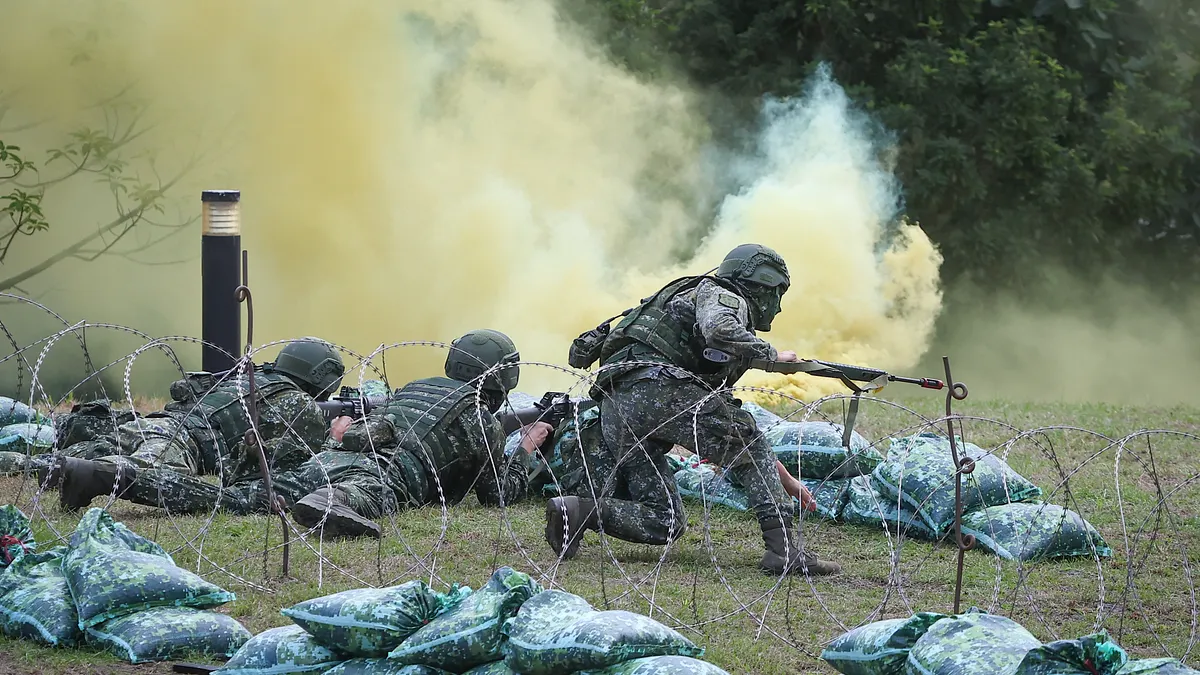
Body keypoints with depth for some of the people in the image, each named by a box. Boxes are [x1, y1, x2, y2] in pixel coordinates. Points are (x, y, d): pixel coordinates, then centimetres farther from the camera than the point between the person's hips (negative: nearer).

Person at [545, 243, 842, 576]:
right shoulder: (724, 297, 10)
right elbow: (720, 332, -17)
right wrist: (772, 355, -1)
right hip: (653, 387, -9)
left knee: (664, 523, 10)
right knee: (750, 447, 1)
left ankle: (575, 511, -8)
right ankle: (784, 547, -11)